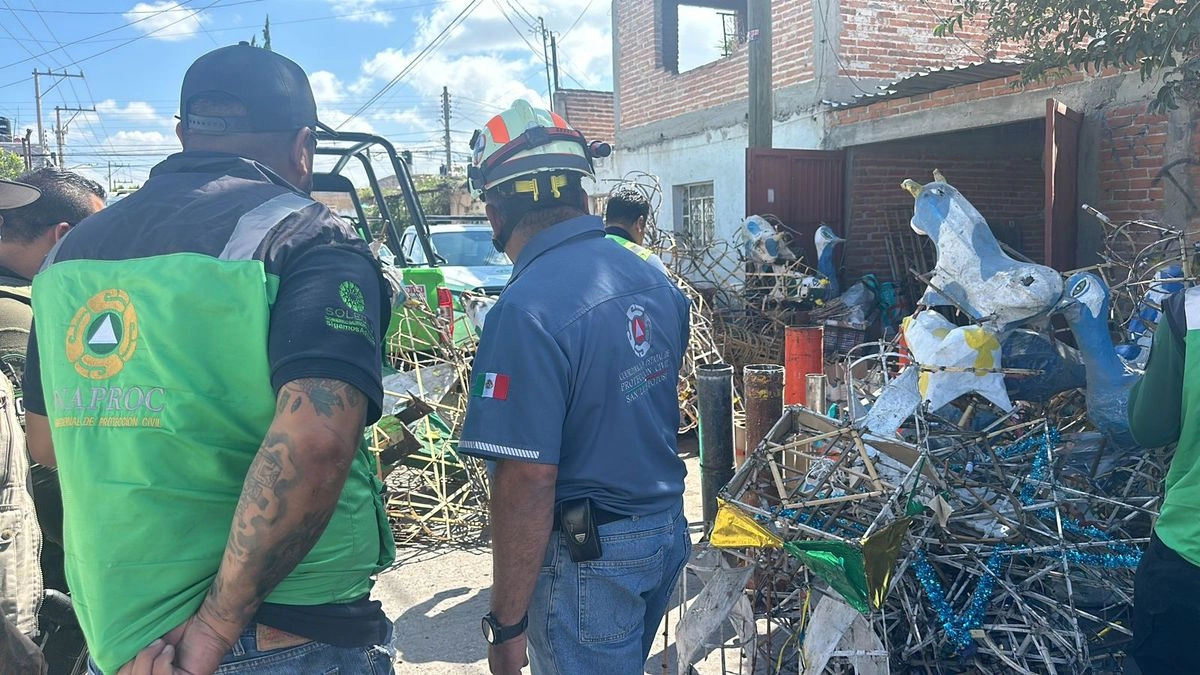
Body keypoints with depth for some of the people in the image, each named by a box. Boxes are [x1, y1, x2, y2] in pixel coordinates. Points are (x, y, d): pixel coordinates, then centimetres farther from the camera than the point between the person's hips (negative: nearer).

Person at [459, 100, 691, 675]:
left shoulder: (528, 309, -24)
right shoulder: (656, 282, 1)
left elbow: (528, 480, -24)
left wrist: (506, 623, -16)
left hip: (589, 557, -8)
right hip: (668, 532, 8)